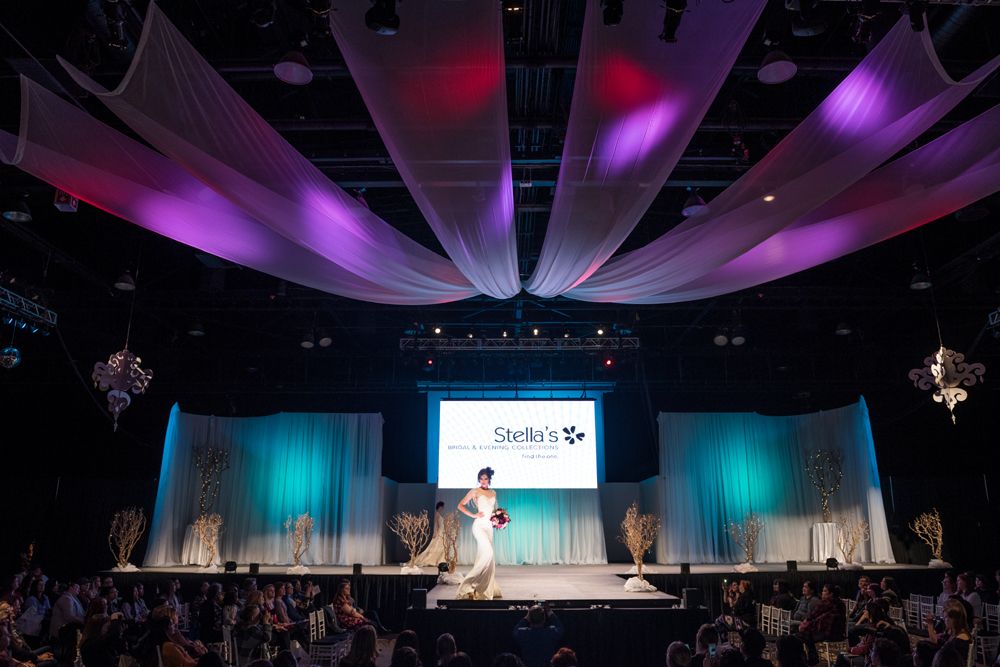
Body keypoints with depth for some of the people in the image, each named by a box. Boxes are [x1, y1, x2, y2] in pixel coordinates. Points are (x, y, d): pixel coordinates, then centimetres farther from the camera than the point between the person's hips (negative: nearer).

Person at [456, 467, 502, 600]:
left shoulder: (493, 493, 13)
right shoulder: (475, 491, -2)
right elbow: (461, 505, -2)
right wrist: (473, 515, -11)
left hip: (489, 526, 6)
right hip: (479, 525, -6)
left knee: (484, 555, 8)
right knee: (488, 553, -19)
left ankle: (486, 588, 13)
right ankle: (471, 582, -9)